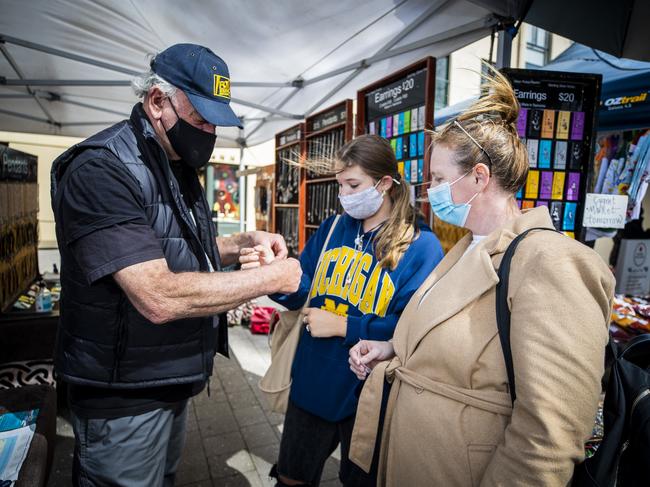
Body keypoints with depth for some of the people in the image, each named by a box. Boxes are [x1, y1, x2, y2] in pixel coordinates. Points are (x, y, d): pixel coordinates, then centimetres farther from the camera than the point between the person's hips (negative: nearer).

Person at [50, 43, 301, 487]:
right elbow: (160, 297, -32)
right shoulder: (102, 170, -23)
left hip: (172, 381, 9)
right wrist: (272, 278, -24)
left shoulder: (178, 169, 6)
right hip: (123, 395, -8)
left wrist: (246, 242, -2)